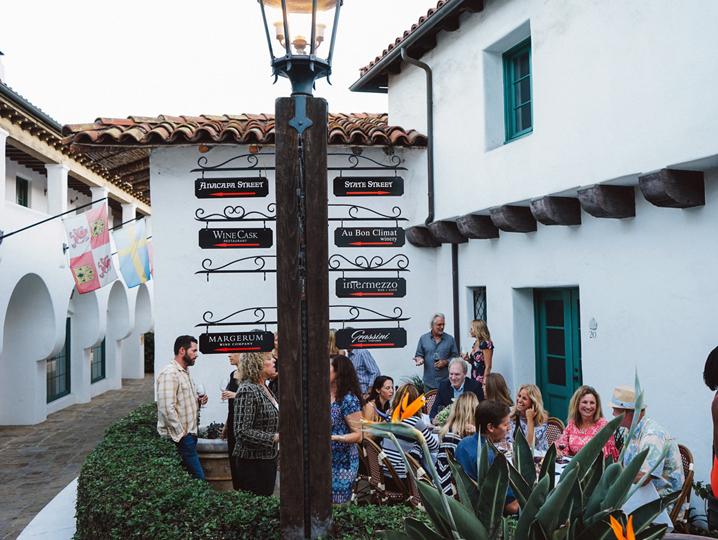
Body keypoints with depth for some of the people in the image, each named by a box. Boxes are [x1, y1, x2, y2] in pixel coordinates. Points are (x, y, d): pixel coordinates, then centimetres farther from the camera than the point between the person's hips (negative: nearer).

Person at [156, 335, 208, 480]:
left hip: (189, 434, 10)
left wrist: (198, 401, 8)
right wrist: (180, 433, -17)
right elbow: (167, 408, -22)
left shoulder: (185, 372, 17)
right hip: (179, 437, -10)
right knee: (197, 477, -11)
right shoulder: (169, 373, -16)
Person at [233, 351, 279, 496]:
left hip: (269, 457, 9)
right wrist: (275, 437, -22)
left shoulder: (265, 388, 12)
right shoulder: (247, 390, -18)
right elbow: (242, 432, -23)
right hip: (254, 461, -9)